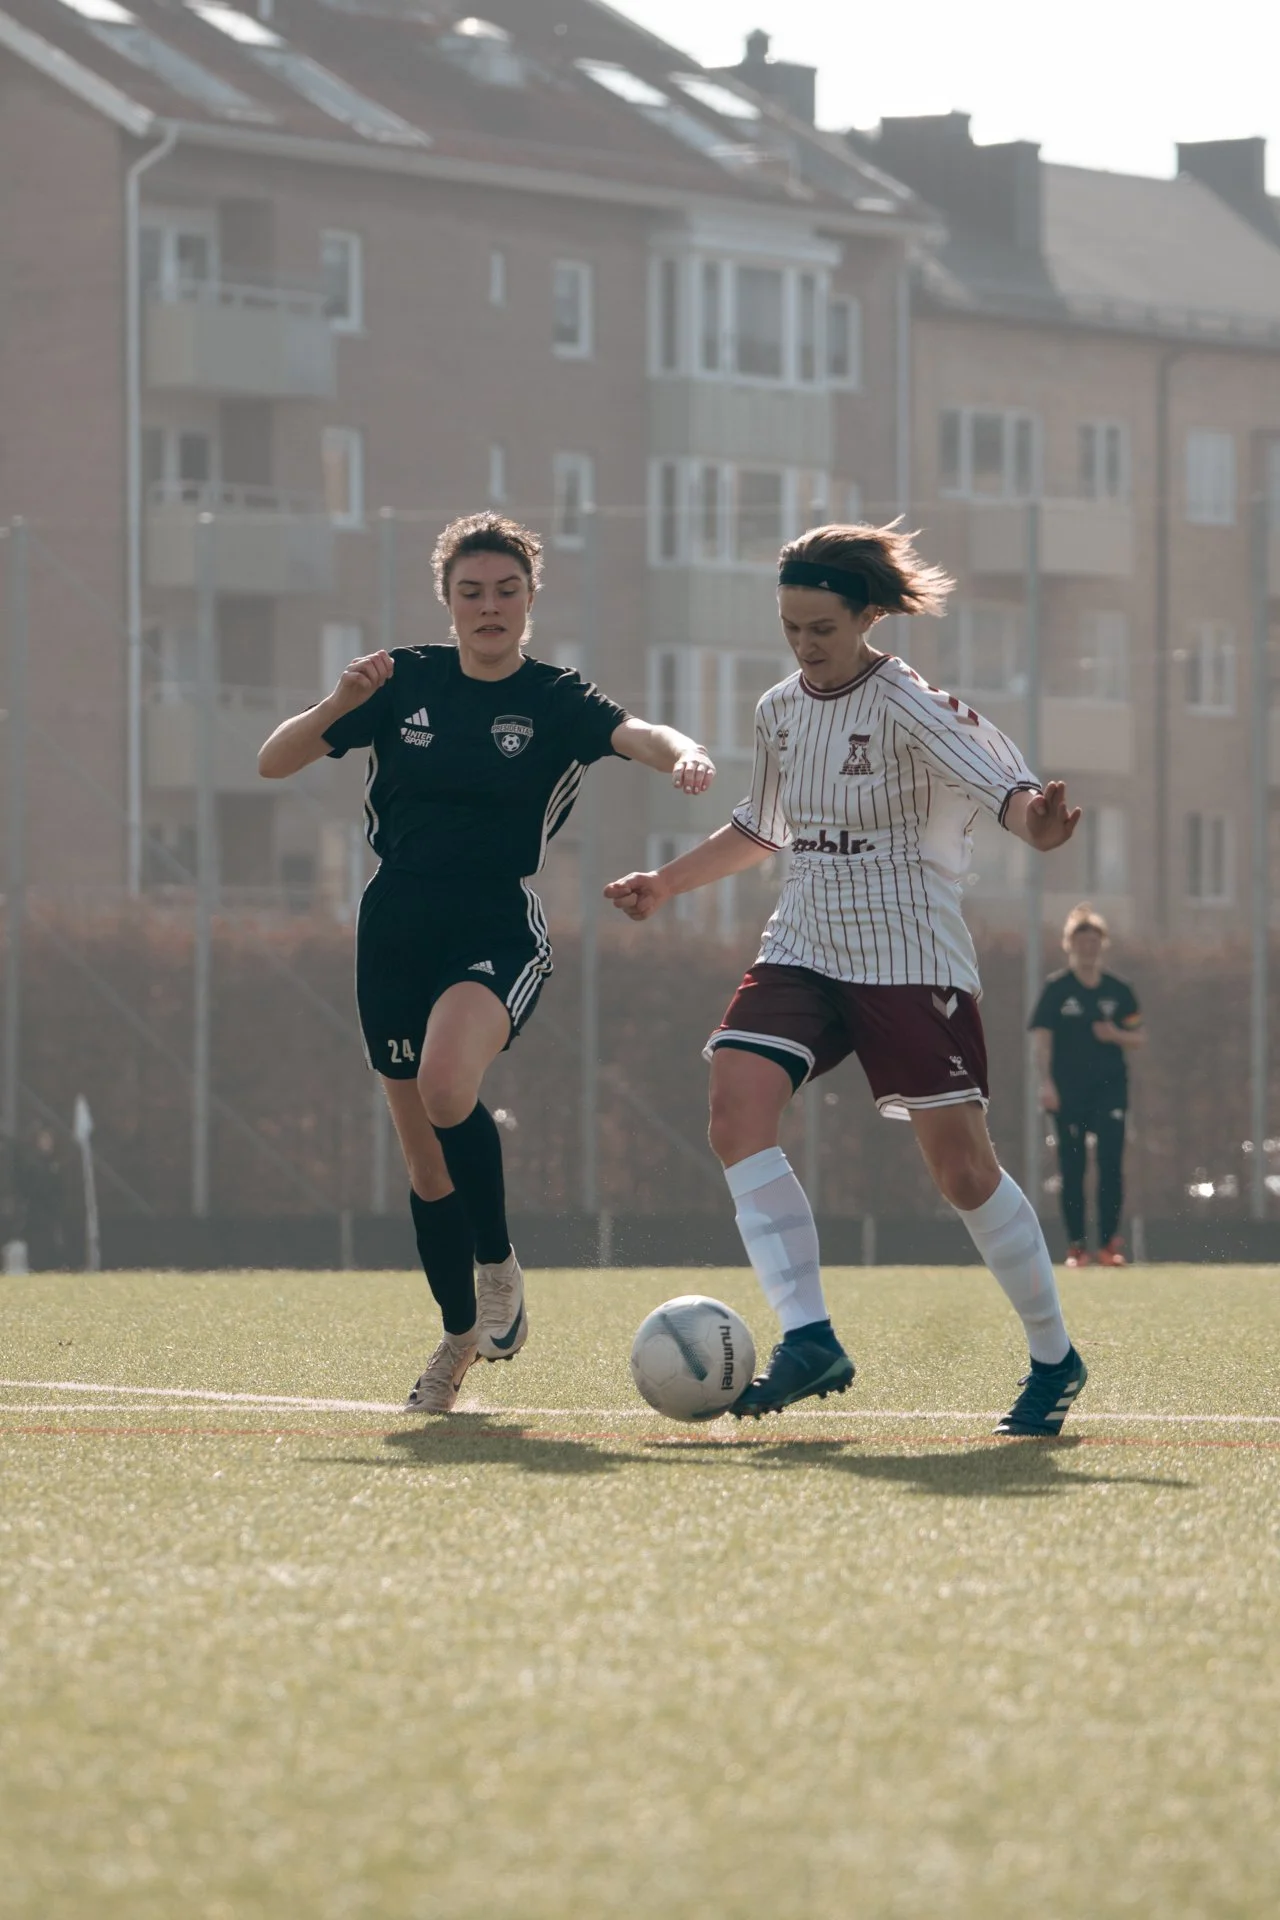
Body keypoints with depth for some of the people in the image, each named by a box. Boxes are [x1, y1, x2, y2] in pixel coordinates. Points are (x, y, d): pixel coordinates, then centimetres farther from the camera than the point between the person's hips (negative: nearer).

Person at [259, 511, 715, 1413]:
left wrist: (684, 751, -45)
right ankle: (461, 1337, 26)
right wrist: (340, 704, -14)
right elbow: (275, 761, 5)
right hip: (397, 932, 4)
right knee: (423, 1149, 8)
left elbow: (633, 733, -22)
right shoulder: (406, 681, 6)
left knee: (447, 1088, -30)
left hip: (500, 931, -4)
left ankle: (499, 1267, -8)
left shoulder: (554, 699, -2)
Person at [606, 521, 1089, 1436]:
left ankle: (1056, 1359, 16)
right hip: (803, 949, 6)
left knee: (963, 1166, -4)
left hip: (911, 958, -6)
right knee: (736, 1110, -18)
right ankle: (810, 1340, -19)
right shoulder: (780, 711, 9)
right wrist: (667, 883, 26)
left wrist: (1034, 820, -49)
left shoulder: (911, 707, -13)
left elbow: (1002, 784, -27)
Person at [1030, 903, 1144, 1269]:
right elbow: (1041, 1036, -6)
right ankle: (1076, 1245, 7)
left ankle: (1109, 1242, -6)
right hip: (1069, 1088, -1)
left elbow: (1139, 1038, 14)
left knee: (1111, 1162, -10)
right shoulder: (1057, 989, 1)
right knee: (1072, 1168, 1)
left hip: (1110, 1085, 1)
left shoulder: (1118, 991, 9)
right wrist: (1046, 1082, -17)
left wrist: (1117, 1035, -8)